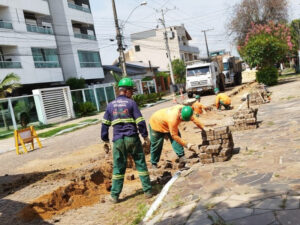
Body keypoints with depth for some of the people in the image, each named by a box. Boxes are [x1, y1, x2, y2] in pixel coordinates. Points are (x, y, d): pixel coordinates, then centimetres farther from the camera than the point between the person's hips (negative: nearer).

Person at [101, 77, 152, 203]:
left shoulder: (110, 105, 9)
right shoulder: (131, 103, -2)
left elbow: (105, 124, 9)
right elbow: (140, 121, -6)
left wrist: (105, 141, 16)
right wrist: (145, 136, 3)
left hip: (118, 140, 3)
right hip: (132, 138, -2)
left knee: (118, 168, 10)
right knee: (141, 164, 9)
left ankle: (114, 196, 12)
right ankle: (147, 191, 14)